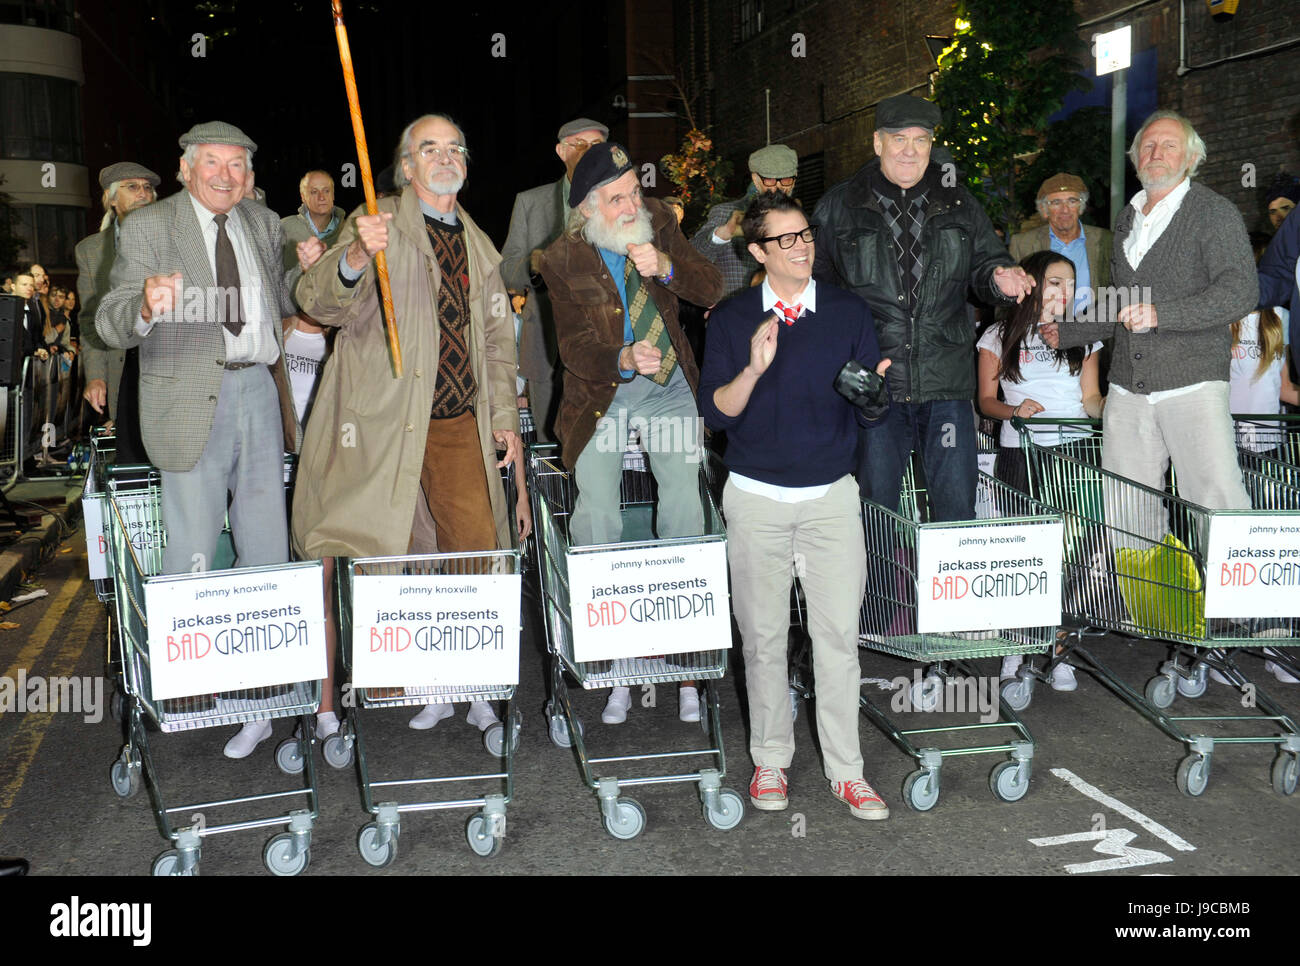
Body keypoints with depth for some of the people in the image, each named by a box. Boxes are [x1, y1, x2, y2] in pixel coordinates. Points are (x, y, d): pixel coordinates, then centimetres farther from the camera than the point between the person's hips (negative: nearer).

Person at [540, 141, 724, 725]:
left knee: (684, 511, -8)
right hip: (602, 392, -1)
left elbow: (711, 288, -3)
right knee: (595, 517, -12)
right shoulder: (563, 261, -8)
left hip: (669, 387, 2)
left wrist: (666, 267, -23)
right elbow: (574, 346, -12)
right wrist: (624, 358, -32)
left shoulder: (658, 224, 0)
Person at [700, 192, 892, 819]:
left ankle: (845, 769, 11)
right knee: (763, 636, 7)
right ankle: (770, 761, 21)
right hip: (757, 497, 0)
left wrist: (874, 390, -16)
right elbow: (715, 413, -5)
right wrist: (753, 370, -21)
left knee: (838, 634, 0)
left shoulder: (848, 313, 5)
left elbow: (873, 409, 7)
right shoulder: (731, 319, 1)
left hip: (831, 495, 1)